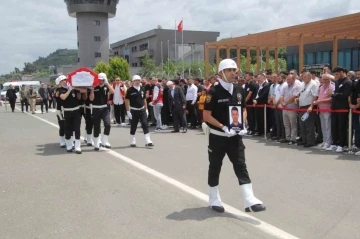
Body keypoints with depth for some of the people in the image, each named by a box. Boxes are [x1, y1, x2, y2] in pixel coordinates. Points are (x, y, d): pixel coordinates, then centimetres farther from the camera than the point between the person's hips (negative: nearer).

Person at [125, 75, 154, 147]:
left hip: (142, 110, 3)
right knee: (133, 126, 7)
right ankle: (132, 142, 21)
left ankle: (148, 142, -7)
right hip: (134, 111, -3)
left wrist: (146, 109, 10)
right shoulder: (130, 90, -7)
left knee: (145, 125, -5)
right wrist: (128, 111, -10)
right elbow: (127, 101, -6)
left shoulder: (142, 89, 6)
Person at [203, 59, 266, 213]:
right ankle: (214, 200, 24)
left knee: (241, 166, -1)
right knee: (215, 167, 9)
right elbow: (206, 115, -13)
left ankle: (250, 201, -2)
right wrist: (223, 127, -21)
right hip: (217, 136, -4)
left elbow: (243, 110, 16)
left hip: (235, 136, 4)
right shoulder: (214, 92, -13)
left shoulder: (239, 90, 4)